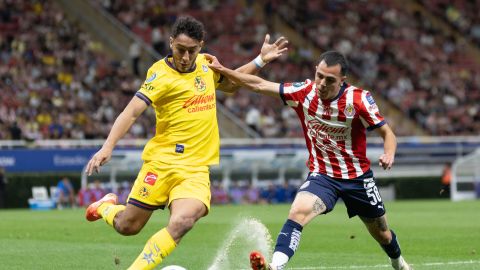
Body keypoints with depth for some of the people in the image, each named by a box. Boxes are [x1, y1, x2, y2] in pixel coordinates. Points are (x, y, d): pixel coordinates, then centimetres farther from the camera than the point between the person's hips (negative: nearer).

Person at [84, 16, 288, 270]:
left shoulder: (205, 64, 9)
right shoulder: (161, 74, -9)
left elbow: (228, 84, 32)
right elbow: (132, 111, -18)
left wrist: (260, 60, 23)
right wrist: (107, 147, -29)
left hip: (197, 169, 3)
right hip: (161, 162, -3)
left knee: (182, 222, -25)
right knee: (127, 227, 6)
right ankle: (106, 206, 42)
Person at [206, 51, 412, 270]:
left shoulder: (359, 99, -19)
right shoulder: (304, 92, -12)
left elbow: (387, 133, -13)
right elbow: (259, 85, -9)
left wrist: (388, 155, -34)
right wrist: (222, 70, -15)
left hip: (357, 177, 0)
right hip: (321, 175, 1)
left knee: (382, 234, 16)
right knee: (298, 211, -30)